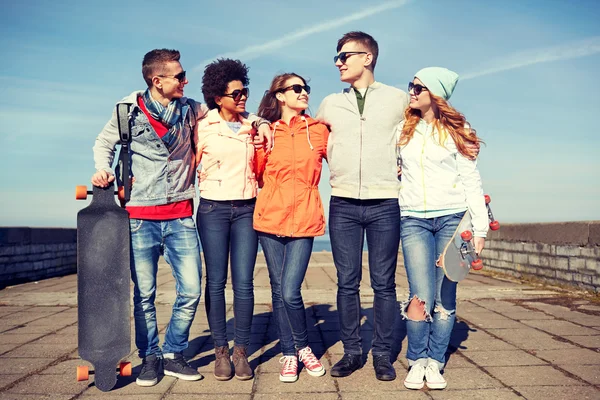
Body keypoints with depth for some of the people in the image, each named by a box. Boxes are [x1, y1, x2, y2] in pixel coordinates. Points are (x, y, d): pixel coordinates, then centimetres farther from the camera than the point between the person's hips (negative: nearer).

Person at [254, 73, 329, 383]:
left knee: (290, 291, -9)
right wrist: (258, 146, -4)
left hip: (304, 220, -2)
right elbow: (258, 175, 10)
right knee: (278, 290, 8)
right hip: (270, 220, 2)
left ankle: (303, 348, 18)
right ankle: (288, 354, 25)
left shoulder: (318, 130, 6)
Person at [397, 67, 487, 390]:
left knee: (446, 296, 1)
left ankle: (435, 362, 16)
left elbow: (471, 180, 2)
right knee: (421, 297, -8)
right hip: (413, 220, 1)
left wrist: (480, 226, -3)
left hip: (451, 218, -1)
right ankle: (416, 361, 11)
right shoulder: (403, 130, 11)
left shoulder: (455, 130, 4)